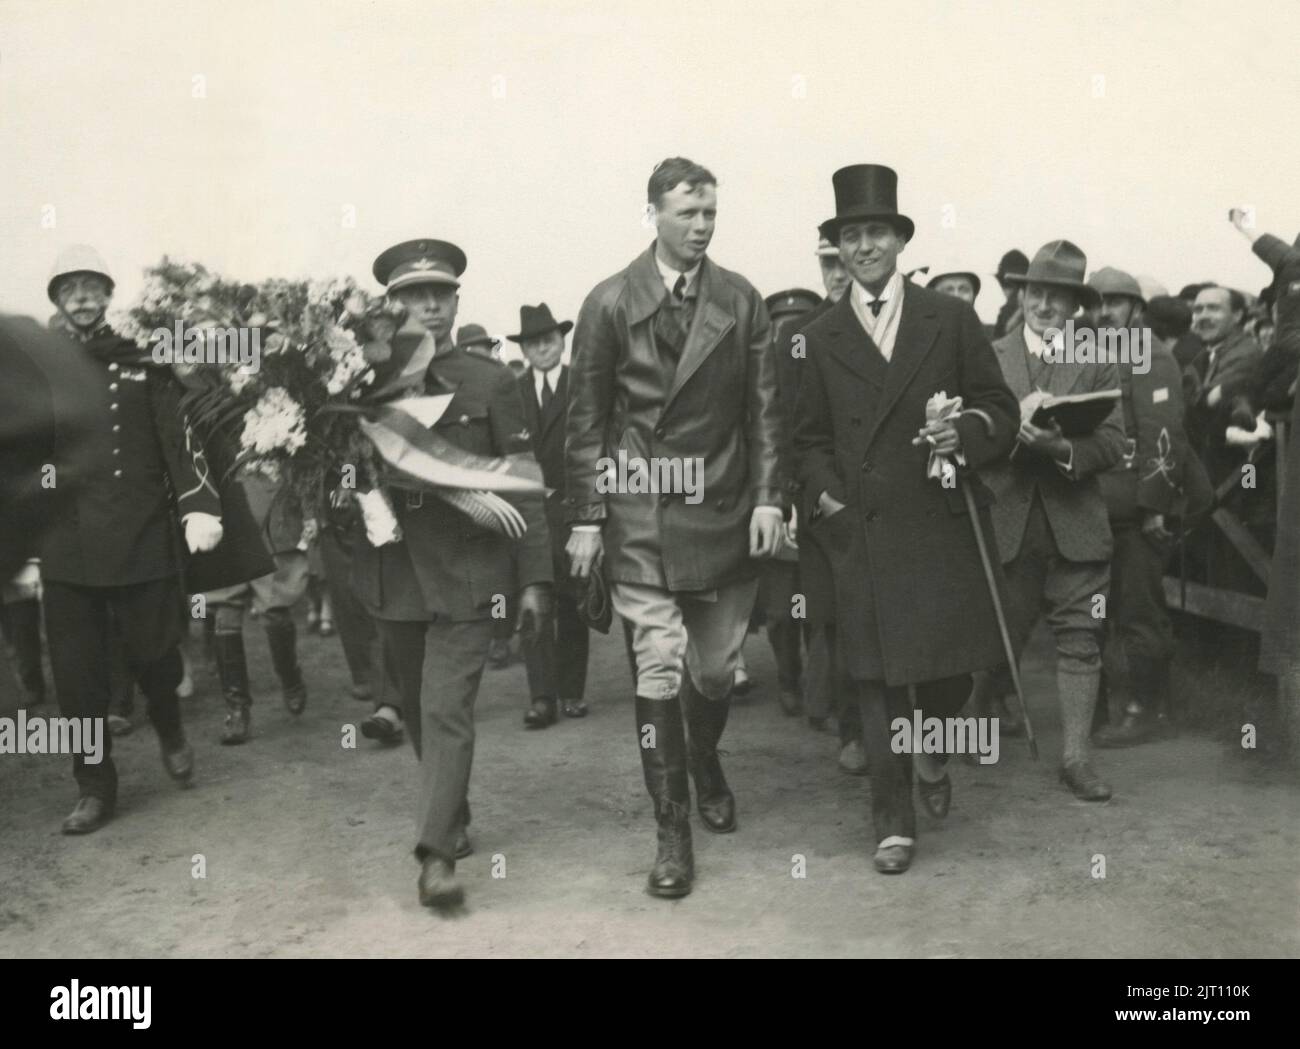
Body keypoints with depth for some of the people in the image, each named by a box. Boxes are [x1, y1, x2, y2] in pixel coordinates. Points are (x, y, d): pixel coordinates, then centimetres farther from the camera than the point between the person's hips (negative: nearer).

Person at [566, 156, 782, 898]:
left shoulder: (741, 301, 4)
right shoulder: (610, 303, -1)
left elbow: (763, 407, 4)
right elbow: (587, 418, 0)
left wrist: (768, 497, -5)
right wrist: (587, 515, -3)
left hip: (724, 510, 2)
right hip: (641, 513, -2)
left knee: (717, 666, 10)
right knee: (660, 666, -5)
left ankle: (705, 764, 41)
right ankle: (674, 832, 6)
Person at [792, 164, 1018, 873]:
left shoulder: (951, 320, 6)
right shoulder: (821, 339, 8)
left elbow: (1000, 409, 7)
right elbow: (809, 438, 13)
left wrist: (968, 430, -14)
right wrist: (827, 497, -2)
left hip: (943, 522, 0)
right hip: (863, 529, 0)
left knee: (952, 661, 5)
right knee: (877, 675, 2)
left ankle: (930, 749, 40)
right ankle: (893, 822, 14)